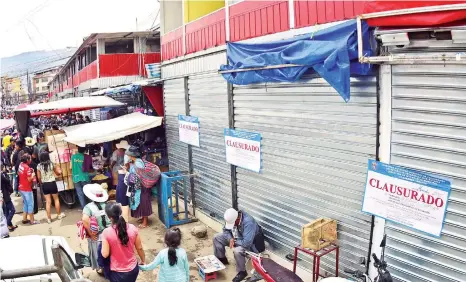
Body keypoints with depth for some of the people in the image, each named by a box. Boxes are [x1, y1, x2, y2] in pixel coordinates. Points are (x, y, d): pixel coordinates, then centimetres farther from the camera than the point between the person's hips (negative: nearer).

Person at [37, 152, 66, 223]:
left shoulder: (39, 166, -5)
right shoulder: (51, 164, -8)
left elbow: (39, 177, -2)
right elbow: (59, 173, -1)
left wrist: (41, 184, 14)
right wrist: (58, 168, 19)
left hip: (44, 185, 1)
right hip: (52, 183, -1)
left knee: (48, 202, 6)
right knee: (56, 199, 16)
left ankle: (49, 218, 9)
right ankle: (59, 214, 27)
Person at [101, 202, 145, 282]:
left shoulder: (106, 232, -21)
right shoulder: (132, 228, -12)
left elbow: (105, 254, -15)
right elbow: (139, 248, -2)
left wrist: (103, 244, 4)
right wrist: (143, 261, 15)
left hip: (117, 272, -2)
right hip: (133, 269, 3)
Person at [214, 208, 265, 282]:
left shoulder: (248, 222, -38)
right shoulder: (231, 218, -16)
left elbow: (246, 243, -41)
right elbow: (226, 230, 2)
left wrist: (234, 241, -23)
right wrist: (230, 239, -18)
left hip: (251, 243, -7)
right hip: (236, 238, 8)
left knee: (237, 250, -37)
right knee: (216, 238, 2)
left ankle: (242, 272, -12)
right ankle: (221, 259, 21)